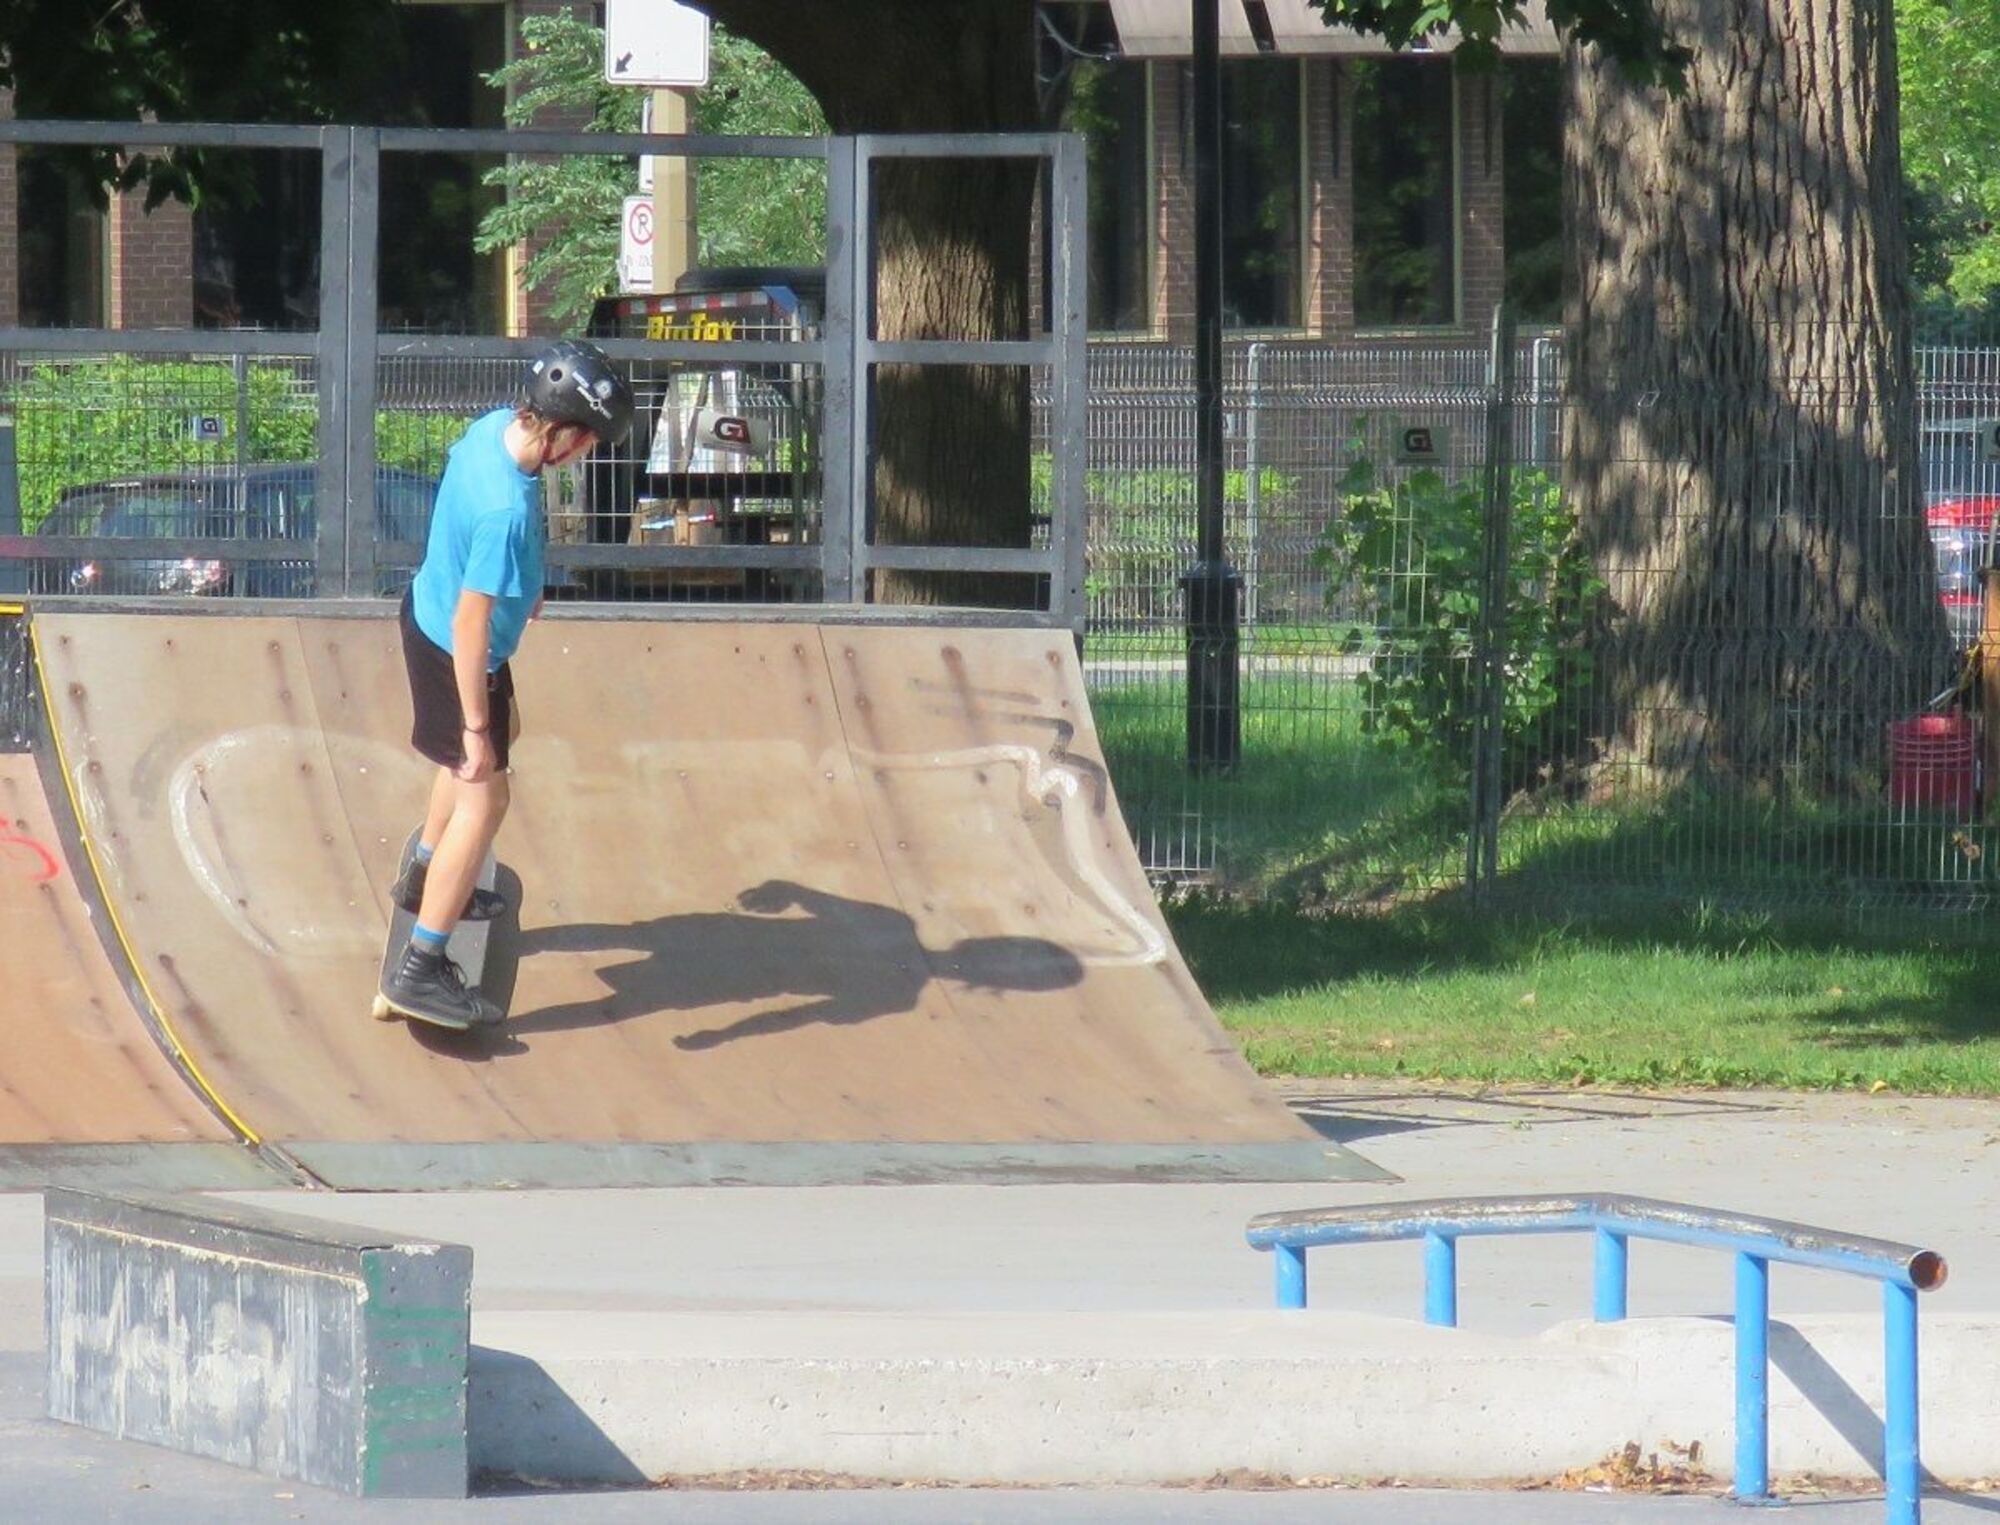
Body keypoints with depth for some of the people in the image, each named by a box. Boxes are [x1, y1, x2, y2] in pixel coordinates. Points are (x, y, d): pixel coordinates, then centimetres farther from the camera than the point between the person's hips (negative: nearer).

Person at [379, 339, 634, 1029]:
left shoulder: (494, 427, -12)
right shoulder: (507, 512, -39)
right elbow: (471, 623, -34)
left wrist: (523, 585, 27)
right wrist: (476, 728, -27)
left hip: (428, 606, 9)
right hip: (457, 656, -9)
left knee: (500, 734, 31)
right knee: (483, 796, 0)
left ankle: (426, 878, 49)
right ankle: (421, 969, 3)